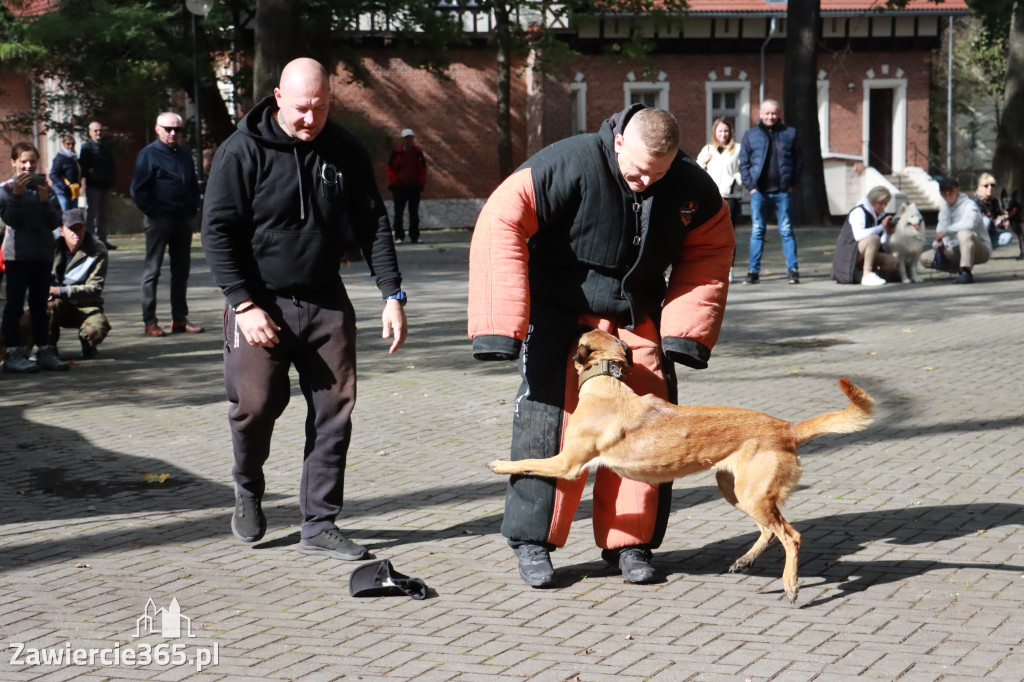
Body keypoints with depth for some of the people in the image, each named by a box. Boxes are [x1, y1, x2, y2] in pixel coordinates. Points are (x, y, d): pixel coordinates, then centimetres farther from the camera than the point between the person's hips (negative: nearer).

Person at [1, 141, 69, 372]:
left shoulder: (44, 188, 7)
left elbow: (55, 222, -1)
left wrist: (44, 200, -14)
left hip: (42, 254, 4)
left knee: (39, 306, 11)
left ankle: (44, 351, 14)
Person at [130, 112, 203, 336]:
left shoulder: (185, 154, 13)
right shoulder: (149, 154, -5)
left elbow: (193, 184, 22)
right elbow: (138, 189, -8)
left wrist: (193, 208, 10)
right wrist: (151, 212, -12)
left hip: (183, 220, 6)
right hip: (159, 220, -6)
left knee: (181, 270, 10)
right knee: (152, 270, -2)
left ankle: (179, 319, 16)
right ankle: (150, 321, -1)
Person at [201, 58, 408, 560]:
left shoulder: (345, 151, 2)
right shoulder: (242, 151, -8)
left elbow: (373, 224, 8)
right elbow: (217, 230, -8)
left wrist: (392, 294, 0)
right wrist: (244, 304, -15)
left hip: (326, 302, 4)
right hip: (260, 303, -3)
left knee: (334, 410, 0)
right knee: (256, 403, -10)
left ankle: (320, 524, 10)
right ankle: (247, 490, 21)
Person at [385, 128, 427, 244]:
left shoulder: (418, 153, 8)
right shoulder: (396, 153, -1)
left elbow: (423, 169, 16)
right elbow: (389, 169, 3)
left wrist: (421, 183, 7)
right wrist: (395, 182, -5)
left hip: (414, 187, 3)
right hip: (399, 187, -3)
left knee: (414, 213, 6)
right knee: (398, 213, -3)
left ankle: (414, 236, 11)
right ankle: (399, 236, 2)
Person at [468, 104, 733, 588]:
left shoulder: (693, 189, -10)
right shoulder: (569, 166, -24)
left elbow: (710, 254, 5)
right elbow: (501, 222, -24)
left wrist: (686, 329, -6)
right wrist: (502, 324, -27)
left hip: (636, 318, 4)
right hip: (560, 313, -4)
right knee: (549, 417, -12)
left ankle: (629, 541, 11)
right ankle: (532, 541, 0)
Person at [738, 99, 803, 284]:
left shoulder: (790, 133, 8)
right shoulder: (750, 135, 9)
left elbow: (799, 159, 9)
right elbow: (743, 163, 9)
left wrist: (792, 183, -1)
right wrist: (750, 185, -3)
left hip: (782, 191, -1)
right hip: (759, 192, 1)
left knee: (786, 230, 0)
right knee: (757, 231, 2)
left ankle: (793, 270, 3)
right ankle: (753, 271, 5)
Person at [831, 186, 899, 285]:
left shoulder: (880, 215, 11)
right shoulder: (858, 212, -12)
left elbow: (882, 244, 11)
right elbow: (859, 235, -32)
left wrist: (887, 232, -8)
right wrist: (881, 227, -24)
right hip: (849, 253, -8)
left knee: (895, 265, -9)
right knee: (874, 238, -33)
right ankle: (867, 274, -31)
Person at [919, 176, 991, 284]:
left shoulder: (969, 205, -14)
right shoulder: (944, 210, 10)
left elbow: (969, 223, -35)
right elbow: (940, 231, 11)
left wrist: (945, 231, -31)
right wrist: (938, 243, -14)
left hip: (981, 250, -7)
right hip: (957, 251, 7)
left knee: (964, 233, -40)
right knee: (925, 258, -5)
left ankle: (966, 273, -37)